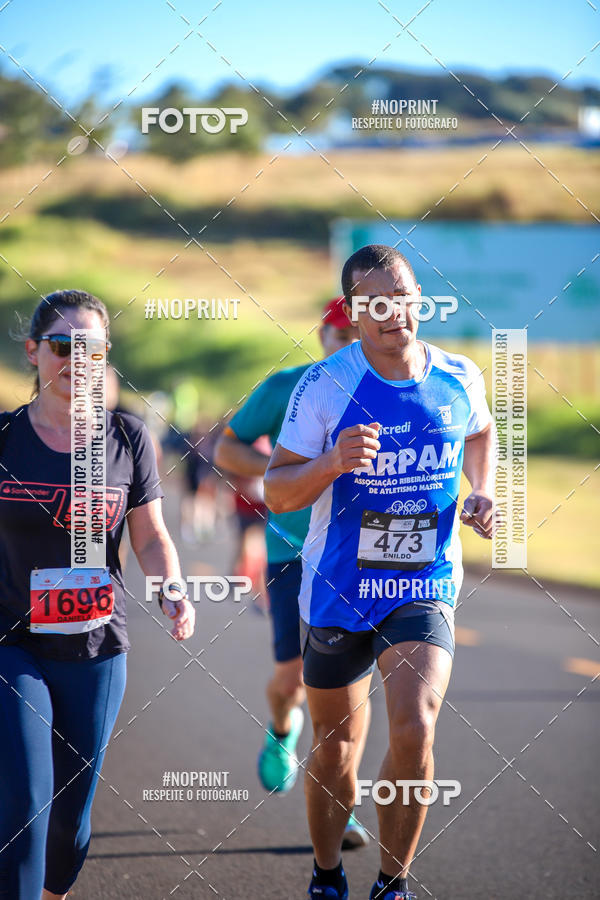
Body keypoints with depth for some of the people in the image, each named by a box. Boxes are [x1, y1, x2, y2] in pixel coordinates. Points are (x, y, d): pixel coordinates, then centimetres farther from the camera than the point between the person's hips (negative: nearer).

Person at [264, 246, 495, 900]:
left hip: (424, 591, 1)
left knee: (414, 733, -19)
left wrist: (482, 494, 4)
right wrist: (333, 462, -28)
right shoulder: (326, 385, -11)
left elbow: (479, 432, 22)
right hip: (339, 590, -1)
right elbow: (275, 492, -9)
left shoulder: (460, 378, -2)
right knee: (335, 749, 11)